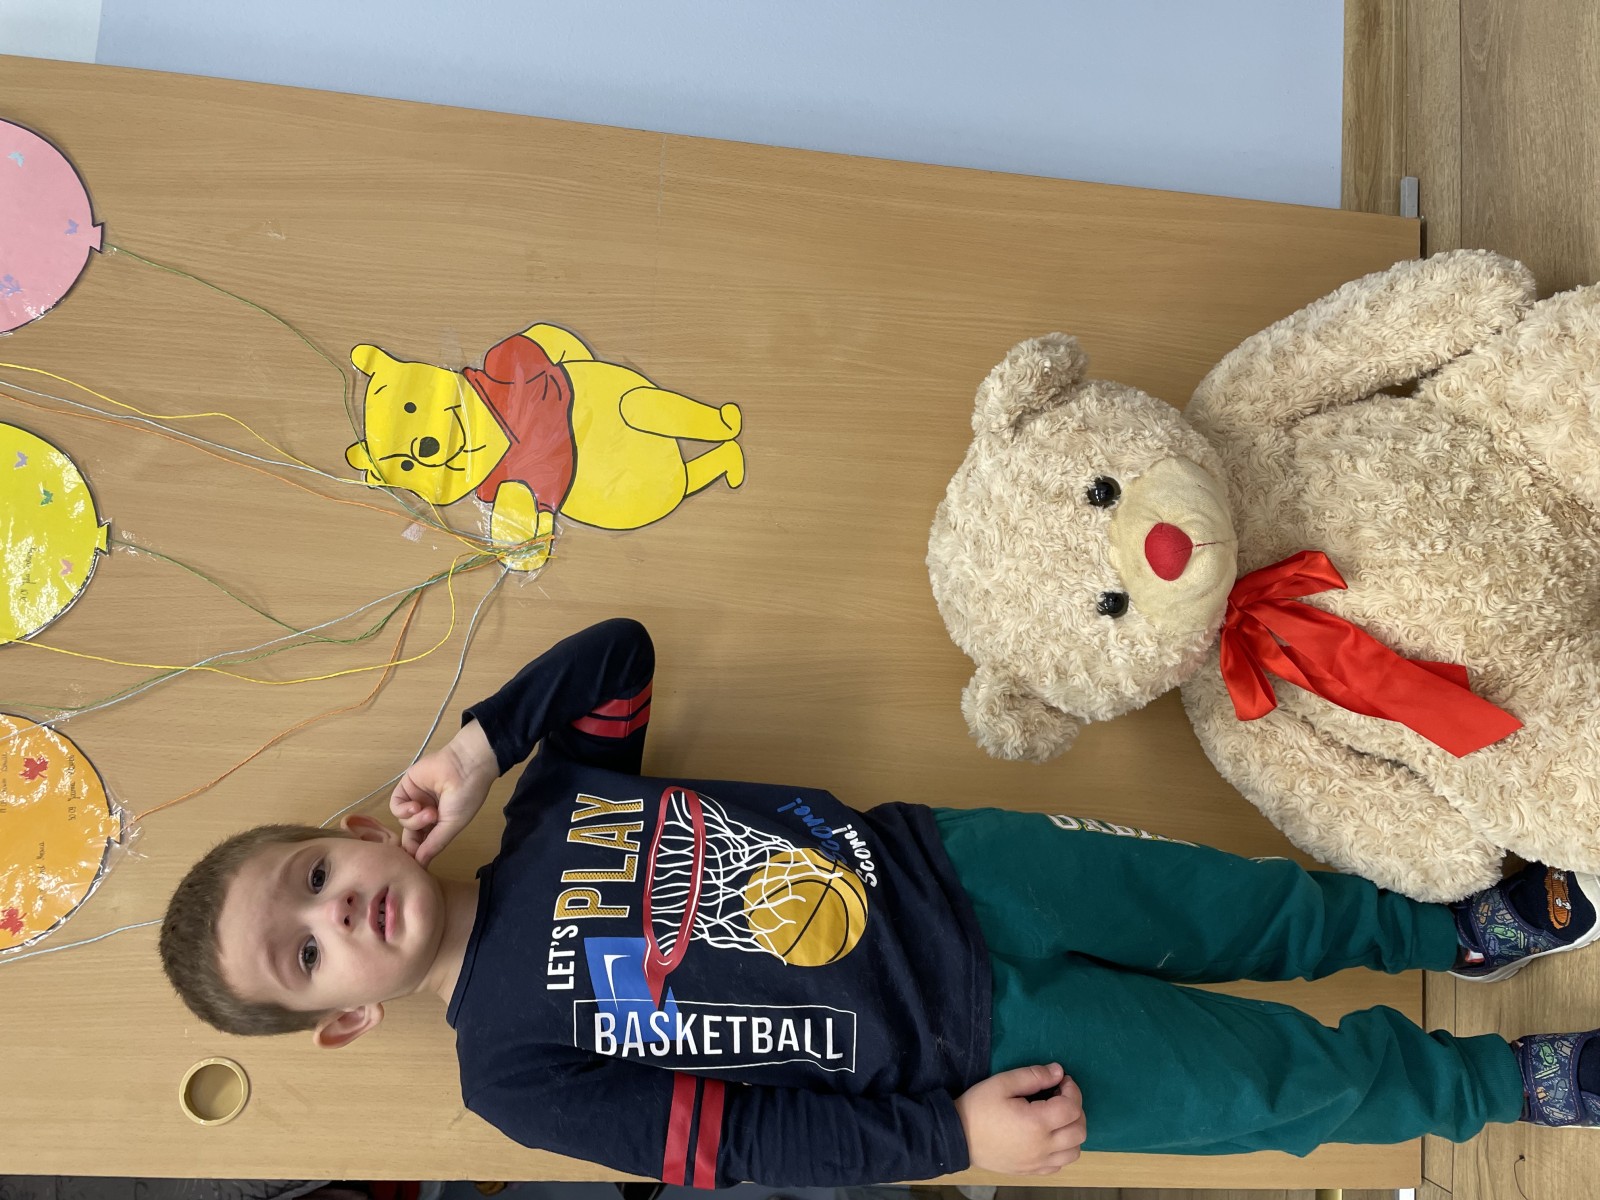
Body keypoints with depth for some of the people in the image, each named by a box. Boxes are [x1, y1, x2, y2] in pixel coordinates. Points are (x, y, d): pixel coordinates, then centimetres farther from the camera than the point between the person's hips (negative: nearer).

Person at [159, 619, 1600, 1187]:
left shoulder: (548, 806, -1)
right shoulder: (519, 1068, -11)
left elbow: (619, 647, 6)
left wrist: (477, 744, -6)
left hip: (948, 868, 3)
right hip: (970, 1049, -3)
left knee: (1267, 911, 11)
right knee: (1292, 1079, 3)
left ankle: (1464, 925, 39)